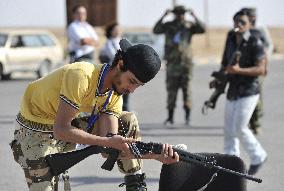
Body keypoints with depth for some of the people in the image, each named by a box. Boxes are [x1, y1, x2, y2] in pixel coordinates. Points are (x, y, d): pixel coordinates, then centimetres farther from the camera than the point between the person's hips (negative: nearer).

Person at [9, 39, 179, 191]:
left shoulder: (114, 96, -8)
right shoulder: (81, 76, -32)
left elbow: (113, 144, -17)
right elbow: (61, 130, -35)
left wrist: (156, 155, -30)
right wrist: (108, 142, -38)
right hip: (35, 133, -7)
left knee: (128, 122, -1)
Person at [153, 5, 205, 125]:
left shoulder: (189, 26, 4)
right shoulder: (168, 26, 5)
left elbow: (202, 29, -10)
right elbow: (156, 30, -10)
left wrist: (194, 16, -20)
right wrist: (163, 17, -20)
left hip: (185, 61, -1)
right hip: (172, 62, 1)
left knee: (186, 88, -2)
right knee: (171, 89, 2)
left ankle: (187, 116, 1)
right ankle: (170, 117, 6)